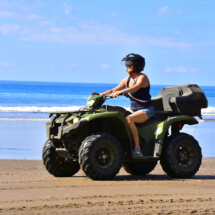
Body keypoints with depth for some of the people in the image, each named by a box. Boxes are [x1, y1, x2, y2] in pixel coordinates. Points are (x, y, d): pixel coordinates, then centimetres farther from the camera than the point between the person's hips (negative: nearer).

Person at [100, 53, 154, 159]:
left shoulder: (142, 77, -11)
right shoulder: (127, 80, 12)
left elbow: (136, 87, -32)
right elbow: (113, 90, 17)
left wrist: (121, 92, -47)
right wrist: (100, 95, 4)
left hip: (146, 110, -8)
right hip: (134, 110, 8)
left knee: (128, 120, -34)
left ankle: (137, 149, -38)